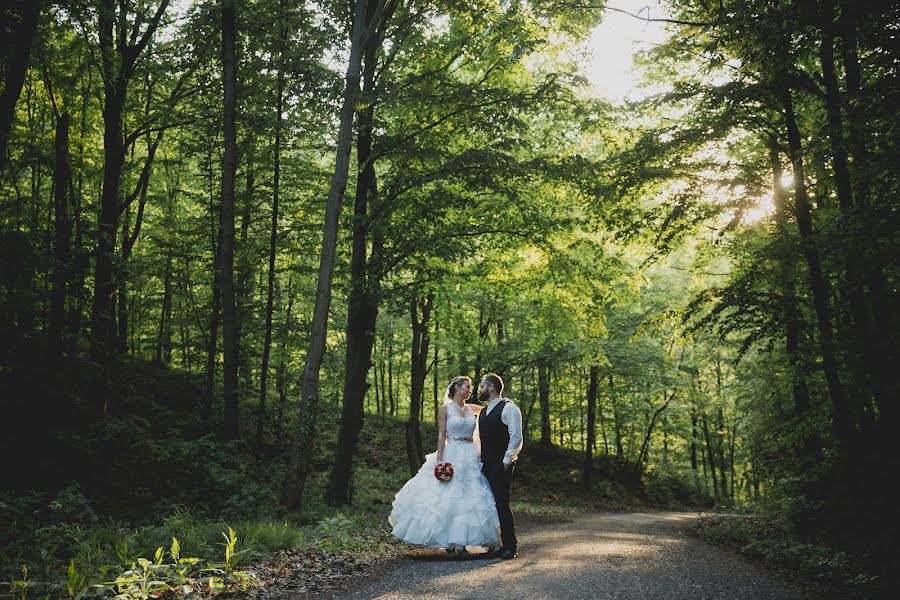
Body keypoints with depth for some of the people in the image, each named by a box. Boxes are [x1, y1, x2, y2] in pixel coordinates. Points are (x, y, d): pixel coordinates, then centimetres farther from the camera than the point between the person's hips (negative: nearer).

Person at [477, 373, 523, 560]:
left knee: (501, 504, -9)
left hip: (501, 465, -8)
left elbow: (516, 438, -15)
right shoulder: (483, 412, 17)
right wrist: (481, 460, 16)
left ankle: (511, 547, 0)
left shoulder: (508, 408, -9)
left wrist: (506, 461, -16)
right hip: (486, 465, 8)